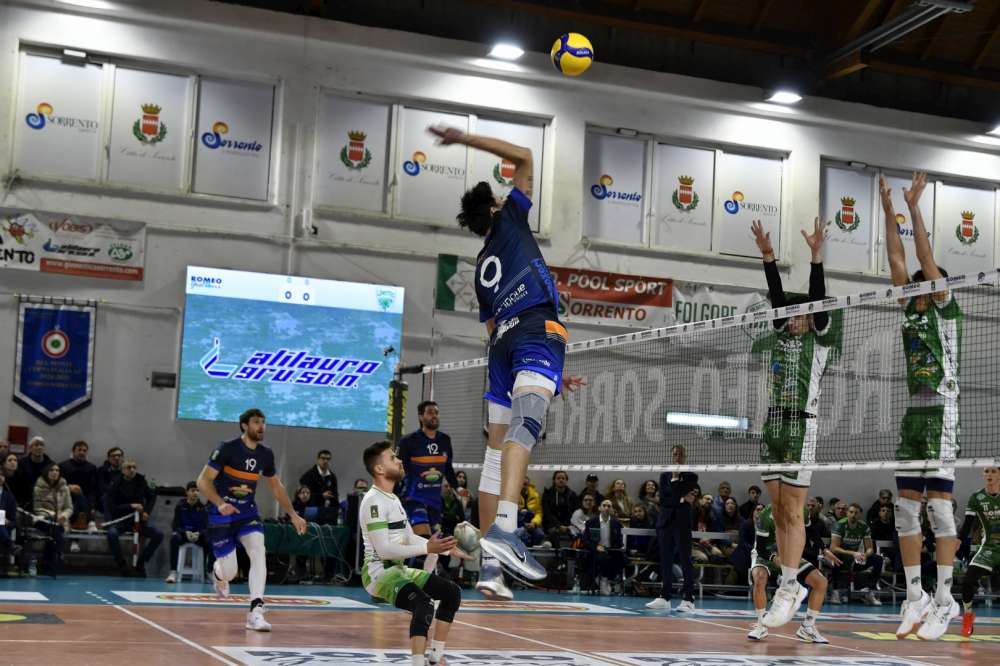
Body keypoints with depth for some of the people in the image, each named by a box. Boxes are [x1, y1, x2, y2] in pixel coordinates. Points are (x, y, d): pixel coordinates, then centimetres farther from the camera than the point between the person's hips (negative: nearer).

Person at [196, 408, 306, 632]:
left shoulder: (266, 455, 1)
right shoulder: (227, 449, -14)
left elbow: (276, 486, 16)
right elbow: (203, 481, -14)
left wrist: (293, 515, 12)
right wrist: (220, 504, -30)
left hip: (248, 513, 4)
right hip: (222, 515, -4)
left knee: (258, 552, -23)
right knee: (229, 572, -3)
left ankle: (255, 612, -22)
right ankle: (218, 573, 37)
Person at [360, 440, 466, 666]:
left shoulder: (393, 499, 16)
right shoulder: (373, 501, -17)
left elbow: (411, 538, 21)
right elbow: (383, 549, -24)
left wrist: (446, 549, 13)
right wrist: (427, 549, -27)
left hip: (399, 570, 10)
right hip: (379, 572, -10)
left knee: (452, 592, 11)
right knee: (424, 604, -32)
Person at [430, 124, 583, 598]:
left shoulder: (481, 269, 31)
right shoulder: (510, 220, 19)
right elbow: (525, 158, 21)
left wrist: (552, 375, 33)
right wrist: (466, 140, 29)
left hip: (503, 343, 7)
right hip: (539, 329, -7)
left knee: (496, 452, 7)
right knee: (526, 423, -26)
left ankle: (489, 565, 3)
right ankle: (503, 528, -49)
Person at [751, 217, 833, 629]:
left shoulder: (820, 338, 1)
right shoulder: (783, 333, 15)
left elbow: (817, 298, -10)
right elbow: (777, 294, 9)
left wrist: (816, 256, -18)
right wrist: (767, 255, -1)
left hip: (801, 426, -6)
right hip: (773, 425, 6)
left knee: (793, 512, -8)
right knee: (778, 512, 7)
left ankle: (787, 593, -8)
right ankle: (790, 584, 14)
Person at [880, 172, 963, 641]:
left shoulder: (945, 308, 1)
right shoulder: (911, 311, 16)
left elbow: (927, 260, -8)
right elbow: (897, 261, 14)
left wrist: (914, 206, -8)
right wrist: (889, 209, 10)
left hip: (940, 410, -7)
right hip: (912, 412, 7)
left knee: (938, 502, -10)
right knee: (906, 506, 3)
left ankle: (944, 598, -8)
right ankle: (915, 596, 7)